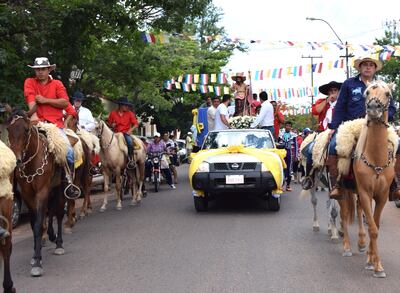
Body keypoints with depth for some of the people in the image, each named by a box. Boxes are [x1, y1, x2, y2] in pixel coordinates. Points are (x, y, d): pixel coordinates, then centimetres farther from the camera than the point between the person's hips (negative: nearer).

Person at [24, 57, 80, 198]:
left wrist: (45, 100, -9)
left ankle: (69, 180, 0)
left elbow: (65, 103, -2)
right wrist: (34, 114, -25)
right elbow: (31, 100, -8)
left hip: (55, 123, 0)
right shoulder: (30, 82, 10)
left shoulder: (57, 84, 11)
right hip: (37, 122, 0)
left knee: (68, 151, -16)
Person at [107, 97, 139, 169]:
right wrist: (112, 125, -8)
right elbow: (109, 123, 14)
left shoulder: (130, 113, 4)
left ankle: (131, 160, -24)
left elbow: (136, 124, 4)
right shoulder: (113, 113, 4)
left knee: (129, 141, -33)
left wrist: (130, 130, -12)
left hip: (126, 133, -2)